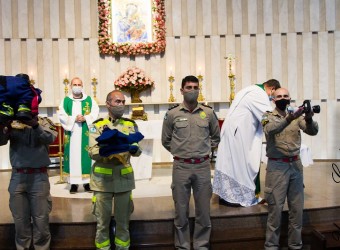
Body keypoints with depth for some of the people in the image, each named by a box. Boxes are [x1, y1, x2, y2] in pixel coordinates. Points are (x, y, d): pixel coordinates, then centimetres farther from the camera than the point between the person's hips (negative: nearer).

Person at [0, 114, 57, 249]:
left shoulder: (44, 122, 3)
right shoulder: (13, 123, 7)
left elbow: (49, 138, -17)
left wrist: (35, 124, -34)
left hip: (39, 177, -2)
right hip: (17, 177, 2)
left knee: (41, 220, 4)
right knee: (20, 220, 10)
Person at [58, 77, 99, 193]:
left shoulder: (90, 100, 8)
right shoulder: (65, 101, 8)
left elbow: (95, 113, -1)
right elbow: (61, 115, -2)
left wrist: (85, 118, -17)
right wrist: (74, 119, -15)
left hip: (86, 134, 0)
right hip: (72, 134, 0)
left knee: (86, 156, -1)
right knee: (73, 156, -1)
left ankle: (87, 182, 5)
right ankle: (74, 183, 3)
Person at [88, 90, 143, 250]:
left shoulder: (131, 125, 5)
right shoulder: (97, 125, -1)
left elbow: (138, 151, -6)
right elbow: (92, 152, -11)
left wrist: (133, 148, -29)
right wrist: (105, 149, -31)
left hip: (124, 178, 2)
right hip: (102, 179, -1)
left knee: (123, 220, 12)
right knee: (102, 221, 9)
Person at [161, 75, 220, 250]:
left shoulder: (208, 112, 4)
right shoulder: (172, 114, 0)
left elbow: (216, 137, 18)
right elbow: (166, 140, 10)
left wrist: (205, 150, 11)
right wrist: (179, 152, 7)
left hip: (203, 166, 1)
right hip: (181, 167, -1)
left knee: (203, 210, 8)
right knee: (181, 211, 7)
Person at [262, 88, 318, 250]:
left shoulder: (297, 116, 8)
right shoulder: (268, 116, -1)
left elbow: (313, 131, -6)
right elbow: (270, 129, -24)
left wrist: (309, 119, -27)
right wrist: (290, 117, -37)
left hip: (296, 164, 4)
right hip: (277, 166, -4)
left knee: (297, 207, 10)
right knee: (275, 207, 1)